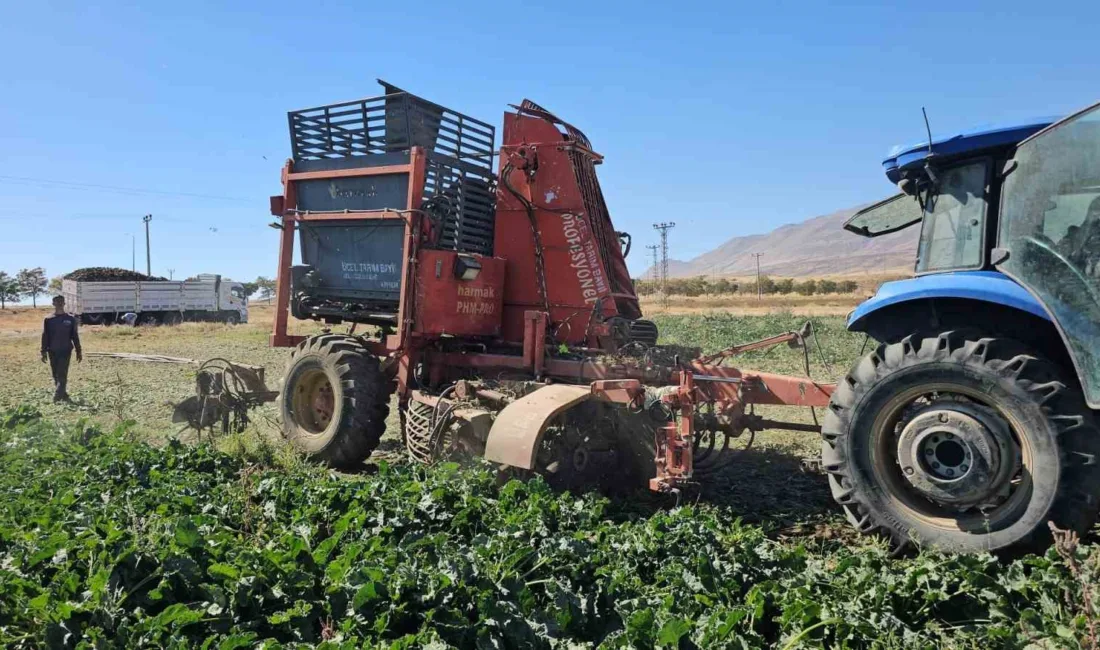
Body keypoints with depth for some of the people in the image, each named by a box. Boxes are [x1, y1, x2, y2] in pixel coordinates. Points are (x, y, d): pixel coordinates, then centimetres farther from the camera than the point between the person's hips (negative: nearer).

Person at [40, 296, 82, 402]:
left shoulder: (70, 319, 2)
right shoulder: (49, 320, 4)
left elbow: (75, 336, 7)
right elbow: (45, 337, 6)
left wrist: (78, 351, 6)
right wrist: (44, 352, 0)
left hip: (66, 351, -2)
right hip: (53, 352, 2)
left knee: (62, 375, -10)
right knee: (56, 376, 8)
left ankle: (57, 397, -15)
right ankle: (64, 395, 19)